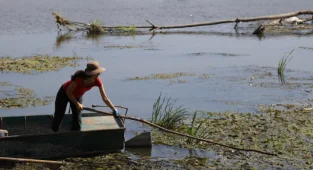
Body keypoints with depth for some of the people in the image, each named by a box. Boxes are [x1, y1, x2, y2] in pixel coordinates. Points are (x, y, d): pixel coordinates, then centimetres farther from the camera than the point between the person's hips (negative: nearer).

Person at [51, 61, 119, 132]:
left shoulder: (97, 81, -28)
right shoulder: (79, 78, -41)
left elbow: (105, 98, -21)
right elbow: (68, 92, -27)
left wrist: (114, 110, -23)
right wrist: (77, 104, -27)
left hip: (78, 96, 4)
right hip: (64, 93, -4)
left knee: (77, 120, -2)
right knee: (58, 116, 5)